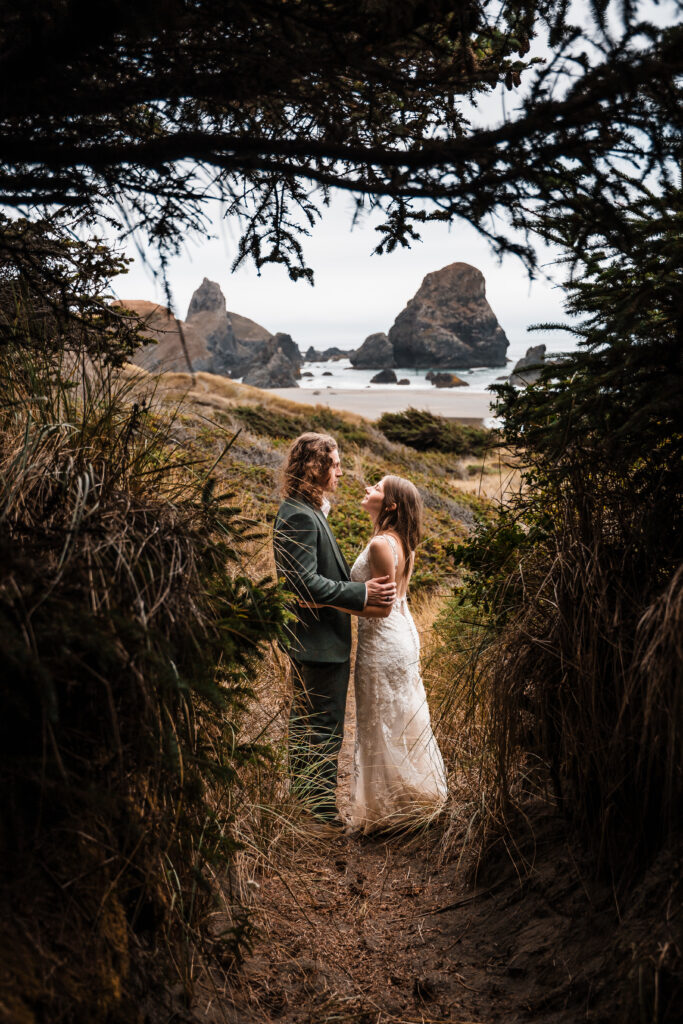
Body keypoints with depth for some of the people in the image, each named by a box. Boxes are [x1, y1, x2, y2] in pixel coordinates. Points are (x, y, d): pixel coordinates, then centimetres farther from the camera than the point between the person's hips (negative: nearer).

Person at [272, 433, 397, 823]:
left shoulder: (307, 511, 13)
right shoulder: (300, 516, -21)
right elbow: (306, 582, -27)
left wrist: (362, 586, 11)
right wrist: (362, 593, -24)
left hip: (311, 642, 11)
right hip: (320, 644, -11)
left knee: (306, 729, 20)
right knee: (324, 733, 0)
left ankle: (304, 806, 34)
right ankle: (321, 812, 11)